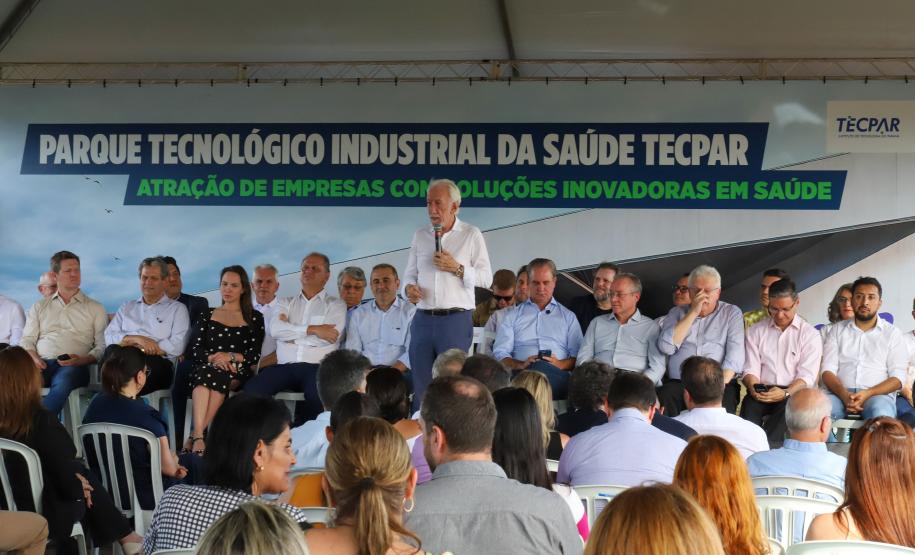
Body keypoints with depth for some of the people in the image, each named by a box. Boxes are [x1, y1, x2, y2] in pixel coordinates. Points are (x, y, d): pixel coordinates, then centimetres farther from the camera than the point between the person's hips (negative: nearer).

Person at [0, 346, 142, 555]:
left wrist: (75, 478, 15)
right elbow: (67, 480, -19)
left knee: (80, 472, 22)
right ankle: (126, 538, 32)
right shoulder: (42, 421, -24)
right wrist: (78, 486, 3)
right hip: (43, 516, -5)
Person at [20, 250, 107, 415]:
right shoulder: (39, 307, 27)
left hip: (74, 366, -2)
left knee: (63, 382, -39)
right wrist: (33, 358, -4)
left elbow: (102, 346, 10)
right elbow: (27, 340, 20)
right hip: (42, 364, 2)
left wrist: (82, 360, -10)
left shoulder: (95, 308, 19)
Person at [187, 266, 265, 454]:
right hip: (206, 367, 1)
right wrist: (213, 358, -9)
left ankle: (194, 437, -42)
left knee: (219, 378, -37)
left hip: (237, 371, -1)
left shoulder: (254, 318, 17)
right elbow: (195, 350, 12)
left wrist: (230, 356, -11)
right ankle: (199, 437, -51)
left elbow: (254, 356, 6)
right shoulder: (208, 315, 23)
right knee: (205, 376, -36)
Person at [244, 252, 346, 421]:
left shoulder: (336, 305, 14)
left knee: (319, 395, -36)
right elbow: (275, 329, 2)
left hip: (317, 367, -2)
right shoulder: (287, 303, 23)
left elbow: (330, 336, -5)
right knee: (252, 389, -26)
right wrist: (312, 330, -6)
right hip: (284, 367, 3)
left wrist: (291, 333, 3)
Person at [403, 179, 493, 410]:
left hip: (456, 319, -4)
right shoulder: (420, 235, 14)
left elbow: (486, 278, 0)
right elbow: (410, 273, 18)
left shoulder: (471, 235, 3)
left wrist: (457, 268, -12)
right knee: (421, 385, 5)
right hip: (423, 319, 4)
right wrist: (409, 288, -4)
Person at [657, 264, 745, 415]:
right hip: (678, 383, 1)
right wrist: (693, 313, -1)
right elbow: (666, 347, 0)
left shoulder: (732, 313, 14)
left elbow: (735, 353, 0)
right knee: (664, 396, -32)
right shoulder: (677, 313, 18)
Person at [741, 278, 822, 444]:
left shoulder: (810, 335, 8)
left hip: (793, 393, -1)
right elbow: (750, 370, 9)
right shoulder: (755, 331, 16)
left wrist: (786, 393, -23)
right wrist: (754, 387, -15)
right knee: (749, 405, -33)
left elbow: (806, 376, -3)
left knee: (789, 405, -36)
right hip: (762, 393, 2)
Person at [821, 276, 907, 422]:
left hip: (878, 394, -1)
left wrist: (868, 393, -15)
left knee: (881, 416, -38)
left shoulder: (892, 333, 12)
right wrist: (843, 394, -15)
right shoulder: (837, 330, 17)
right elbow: (827, 370, 6)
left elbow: (897, 377, 3)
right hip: (841, 393, 1)